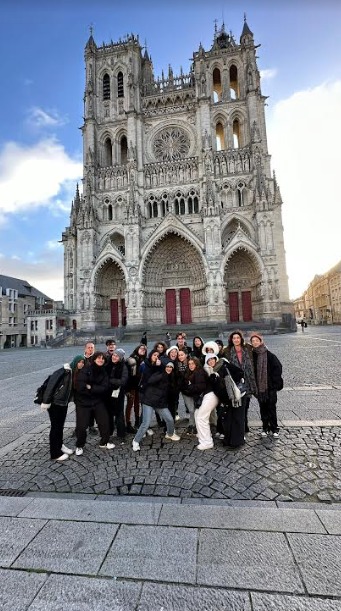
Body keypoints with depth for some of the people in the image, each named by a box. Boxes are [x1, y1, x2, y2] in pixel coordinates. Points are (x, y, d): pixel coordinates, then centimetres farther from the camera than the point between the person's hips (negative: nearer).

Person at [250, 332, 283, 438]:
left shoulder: (269, 355, -8)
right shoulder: (252, 355, -1)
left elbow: (278, 367, -5)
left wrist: (275, 382, -7)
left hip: (270, 386, -2)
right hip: (259, 386, 3)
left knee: (272, 407, 4)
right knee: (263, 407, 11)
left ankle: (274, 428, 19)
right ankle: (265, 428, 24)